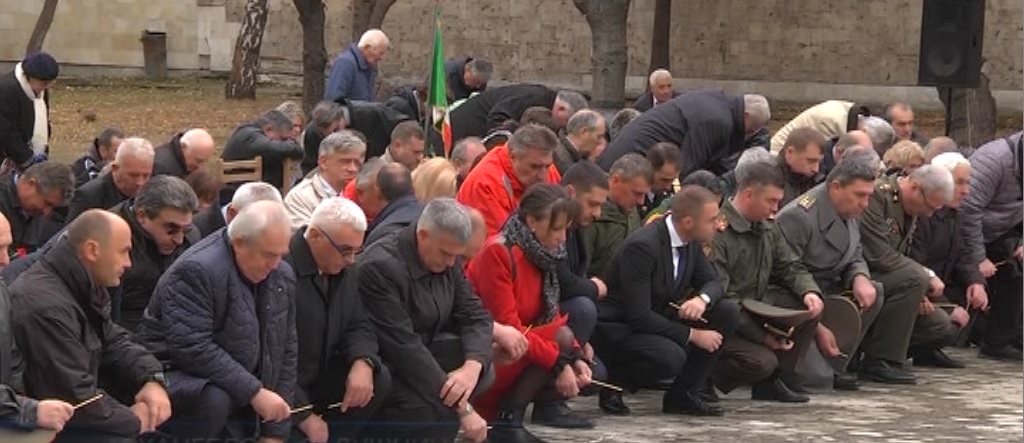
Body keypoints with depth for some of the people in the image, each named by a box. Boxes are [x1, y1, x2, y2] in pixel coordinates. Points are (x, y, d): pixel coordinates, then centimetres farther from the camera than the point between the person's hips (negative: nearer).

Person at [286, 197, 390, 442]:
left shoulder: (341, 270, 5)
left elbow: (358, 326, 11)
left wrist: (363, 363, -14)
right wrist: (305, 416, -20)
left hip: (318, 380, 8)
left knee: (378, 379, -10)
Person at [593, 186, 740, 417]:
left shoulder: (691, 242, -2)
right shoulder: (642, 246, -27)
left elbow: (712, 282, 10)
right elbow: (639, 316, -28)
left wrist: (702, 299, -17)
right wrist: (692, 335, -23)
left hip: (657, 317, 9)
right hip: (618, 327, -9)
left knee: (728, 314, -5)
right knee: (671, 357, -35)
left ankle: (682, 393, 0)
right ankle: (613, 384, -5)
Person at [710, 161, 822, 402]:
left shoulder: (767, 229, 8)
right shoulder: (717, 231, -21)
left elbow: (790, 267, 14)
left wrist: (810, 292, -12)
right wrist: (761, 335, -24)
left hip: (757, 308, 9)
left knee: (809, 305, -7)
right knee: (762, 361, -29)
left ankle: (776, 380, -1)